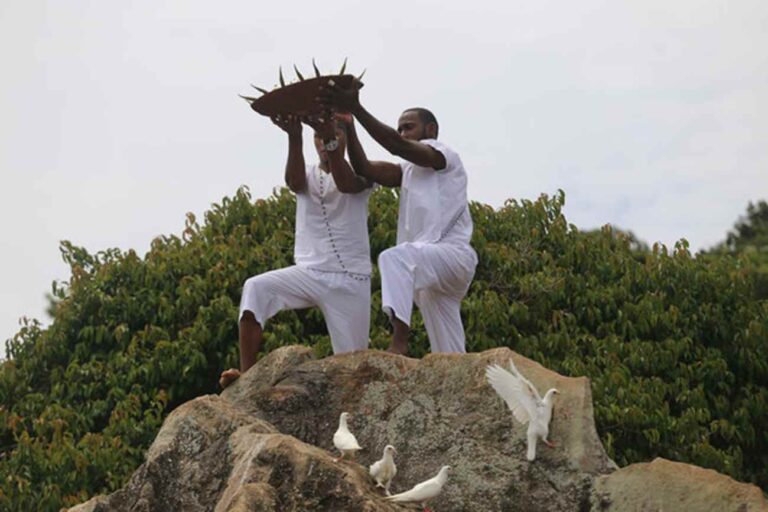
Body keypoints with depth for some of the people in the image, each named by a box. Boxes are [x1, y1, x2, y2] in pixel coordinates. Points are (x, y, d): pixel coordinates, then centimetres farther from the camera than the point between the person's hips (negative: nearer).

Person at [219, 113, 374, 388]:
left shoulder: (360, 176, 2)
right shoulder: (308, 175, 9)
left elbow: (345, 184, -24)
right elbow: (294, 182, -18)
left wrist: (331, 139, -44)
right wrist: (294, 138, -39)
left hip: (350, 280, -2)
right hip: (308, 272, 2)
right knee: (256, 288, -25)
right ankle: (246, 373, -27)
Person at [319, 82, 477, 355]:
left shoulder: (444, 155, 1)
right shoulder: (407, 171, 22)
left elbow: (397, 146, -17)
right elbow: (365, 169, 5)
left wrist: (356, 109, -22)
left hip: (453, 254, -9)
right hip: (431, 263, 9)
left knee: (395, 258, -36)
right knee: (449, 356, 8)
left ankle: (399, 341, -46)